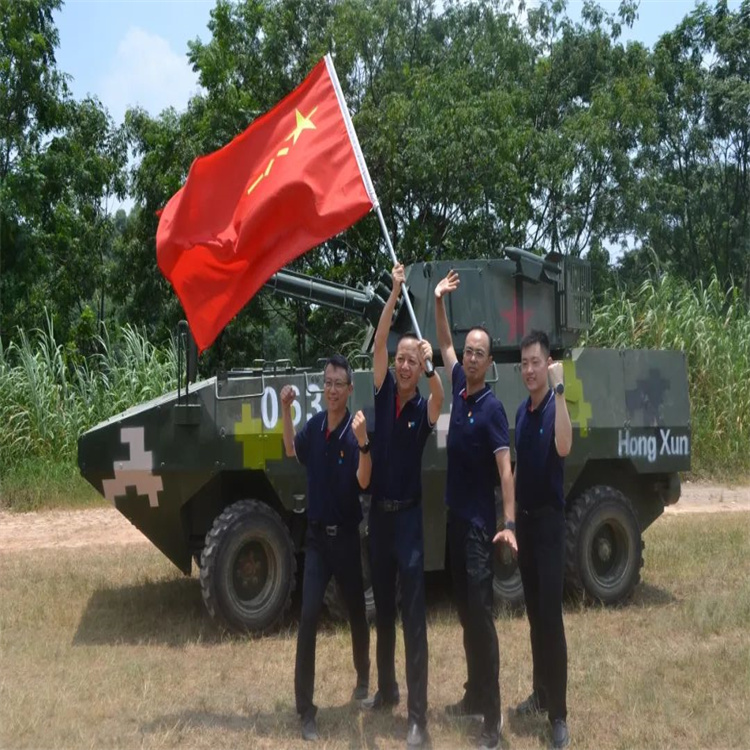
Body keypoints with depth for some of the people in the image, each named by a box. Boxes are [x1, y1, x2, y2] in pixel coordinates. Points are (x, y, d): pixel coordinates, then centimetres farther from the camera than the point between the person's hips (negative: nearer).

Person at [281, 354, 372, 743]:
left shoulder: (355, 431, -15)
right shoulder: (315, 425, -1)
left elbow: (364, 482, -28)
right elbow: (292, 450, 20)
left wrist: (363, 441, -43)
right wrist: (286, 410, 6)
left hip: (346, 535, -3)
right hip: (316, 535, 3)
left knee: (356, 611, 16)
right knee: (308, 617, -5)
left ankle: (363, 678, 42)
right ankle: (306, 710, -3)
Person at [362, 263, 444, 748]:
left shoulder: (424, 408, -5)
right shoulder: (384, 392, 2)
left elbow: (440, 399, -28)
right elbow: (379, 342, -9)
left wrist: (431, 366, -41)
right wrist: (395, 293, -18)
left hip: (409, 514, -4)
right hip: (378, 511, 4)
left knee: (413, 615, -4)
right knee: (382, 608, 16)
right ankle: (386, 689, 33)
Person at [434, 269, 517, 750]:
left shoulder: (492, 408, -15)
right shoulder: (460, 388, 5)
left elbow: (506, 469, -21)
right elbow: (444, 345, 22)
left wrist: (509, 524, -30)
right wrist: (439, 302, 11)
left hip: (480, 524, -8)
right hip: (456, 518, 8)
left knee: (481, 615, -9)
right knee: (464, 612, 14)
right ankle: (474, 695, 26)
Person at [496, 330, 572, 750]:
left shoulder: (554, 408, -13)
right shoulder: (521, 412, 10)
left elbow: (564, 448, -35)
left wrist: (560, 388, -36)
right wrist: (512, 517, 16)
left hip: (550, 520, -7)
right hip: (525, 519, 7)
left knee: (551, 616, -8)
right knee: (534, 614, 14)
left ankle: (559, 714, -4)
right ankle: (541, 693, 26)